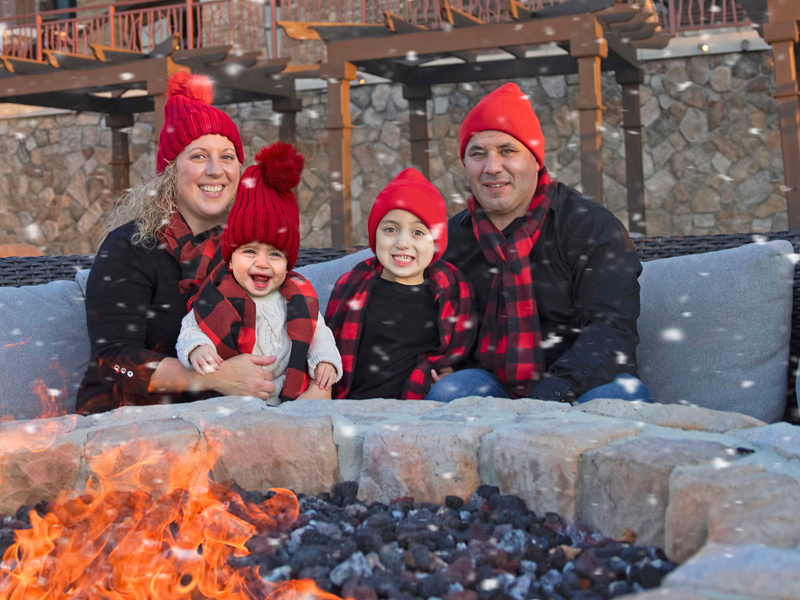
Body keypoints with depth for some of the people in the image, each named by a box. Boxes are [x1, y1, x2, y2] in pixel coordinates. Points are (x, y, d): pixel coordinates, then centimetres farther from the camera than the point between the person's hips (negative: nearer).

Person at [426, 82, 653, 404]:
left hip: (581, 383, -1)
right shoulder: (450, 238, 10)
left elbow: (612, 326, -12)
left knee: (621, 394, -34)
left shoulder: (592, 225, -2)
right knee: (447, 392, -30)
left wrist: (556, 389, -28)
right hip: (493, 383, 2)